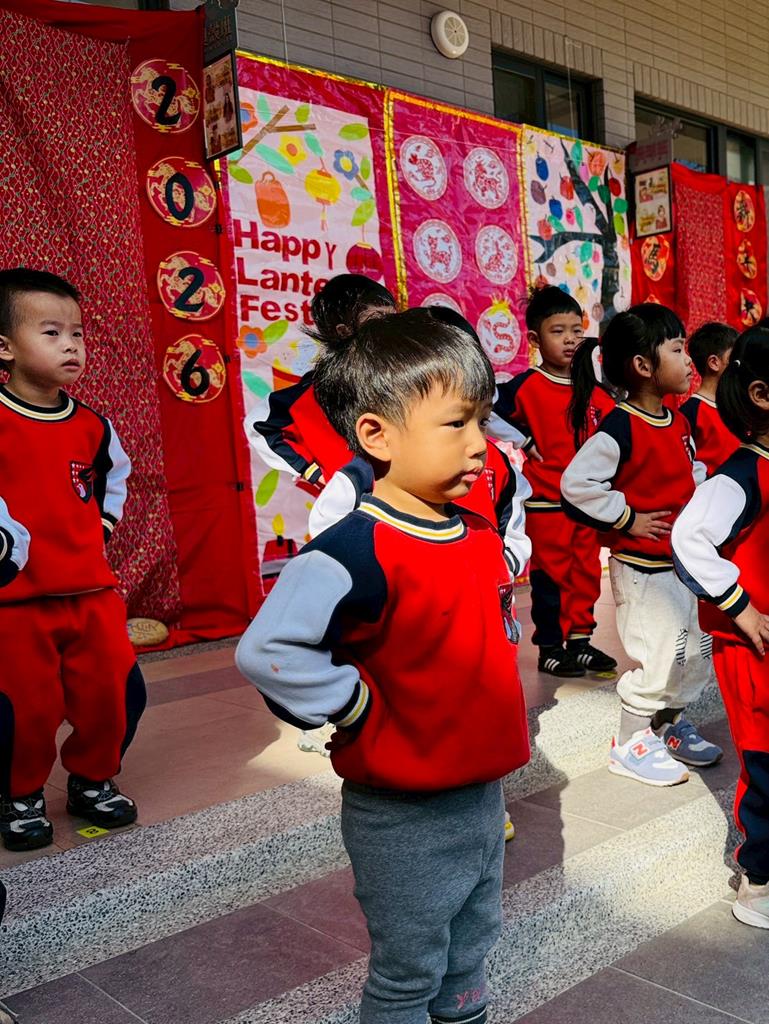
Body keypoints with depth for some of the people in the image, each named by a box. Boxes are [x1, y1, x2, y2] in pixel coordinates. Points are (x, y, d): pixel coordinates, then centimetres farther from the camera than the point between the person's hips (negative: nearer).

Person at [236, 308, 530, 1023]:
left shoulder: (480, 537, 1)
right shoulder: (357, 553, -27)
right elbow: (267, 651, -35)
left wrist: (494, 707, 9)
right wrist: (362, 717, -25)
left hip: (483, 792, 8)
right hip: (402, 816, -8)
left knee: (472, 946, 27)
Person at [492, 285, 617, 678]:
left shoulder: (592, 390, 7)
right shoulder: (527, 386, -10)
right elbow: (487, 416, -19)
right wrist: (525, 444, -15)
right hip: (546, 501, -5)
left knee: (586, 572, 12)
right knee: (551, 575, 3)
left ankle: (580, 641, 26)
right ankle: (550, 648, 15)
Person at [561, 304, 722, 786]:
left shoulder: (679, 422, 7)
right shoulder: (620, 428, -20)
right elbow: (577, 484, -26)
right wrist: (628, 518, -20)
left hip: (686, 560, 9)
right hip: (642, 567, -9)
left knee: (699, 648, 17)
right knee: (659, 655, -3)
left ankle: (670, 723, 36)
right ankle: (631, 743, 15)